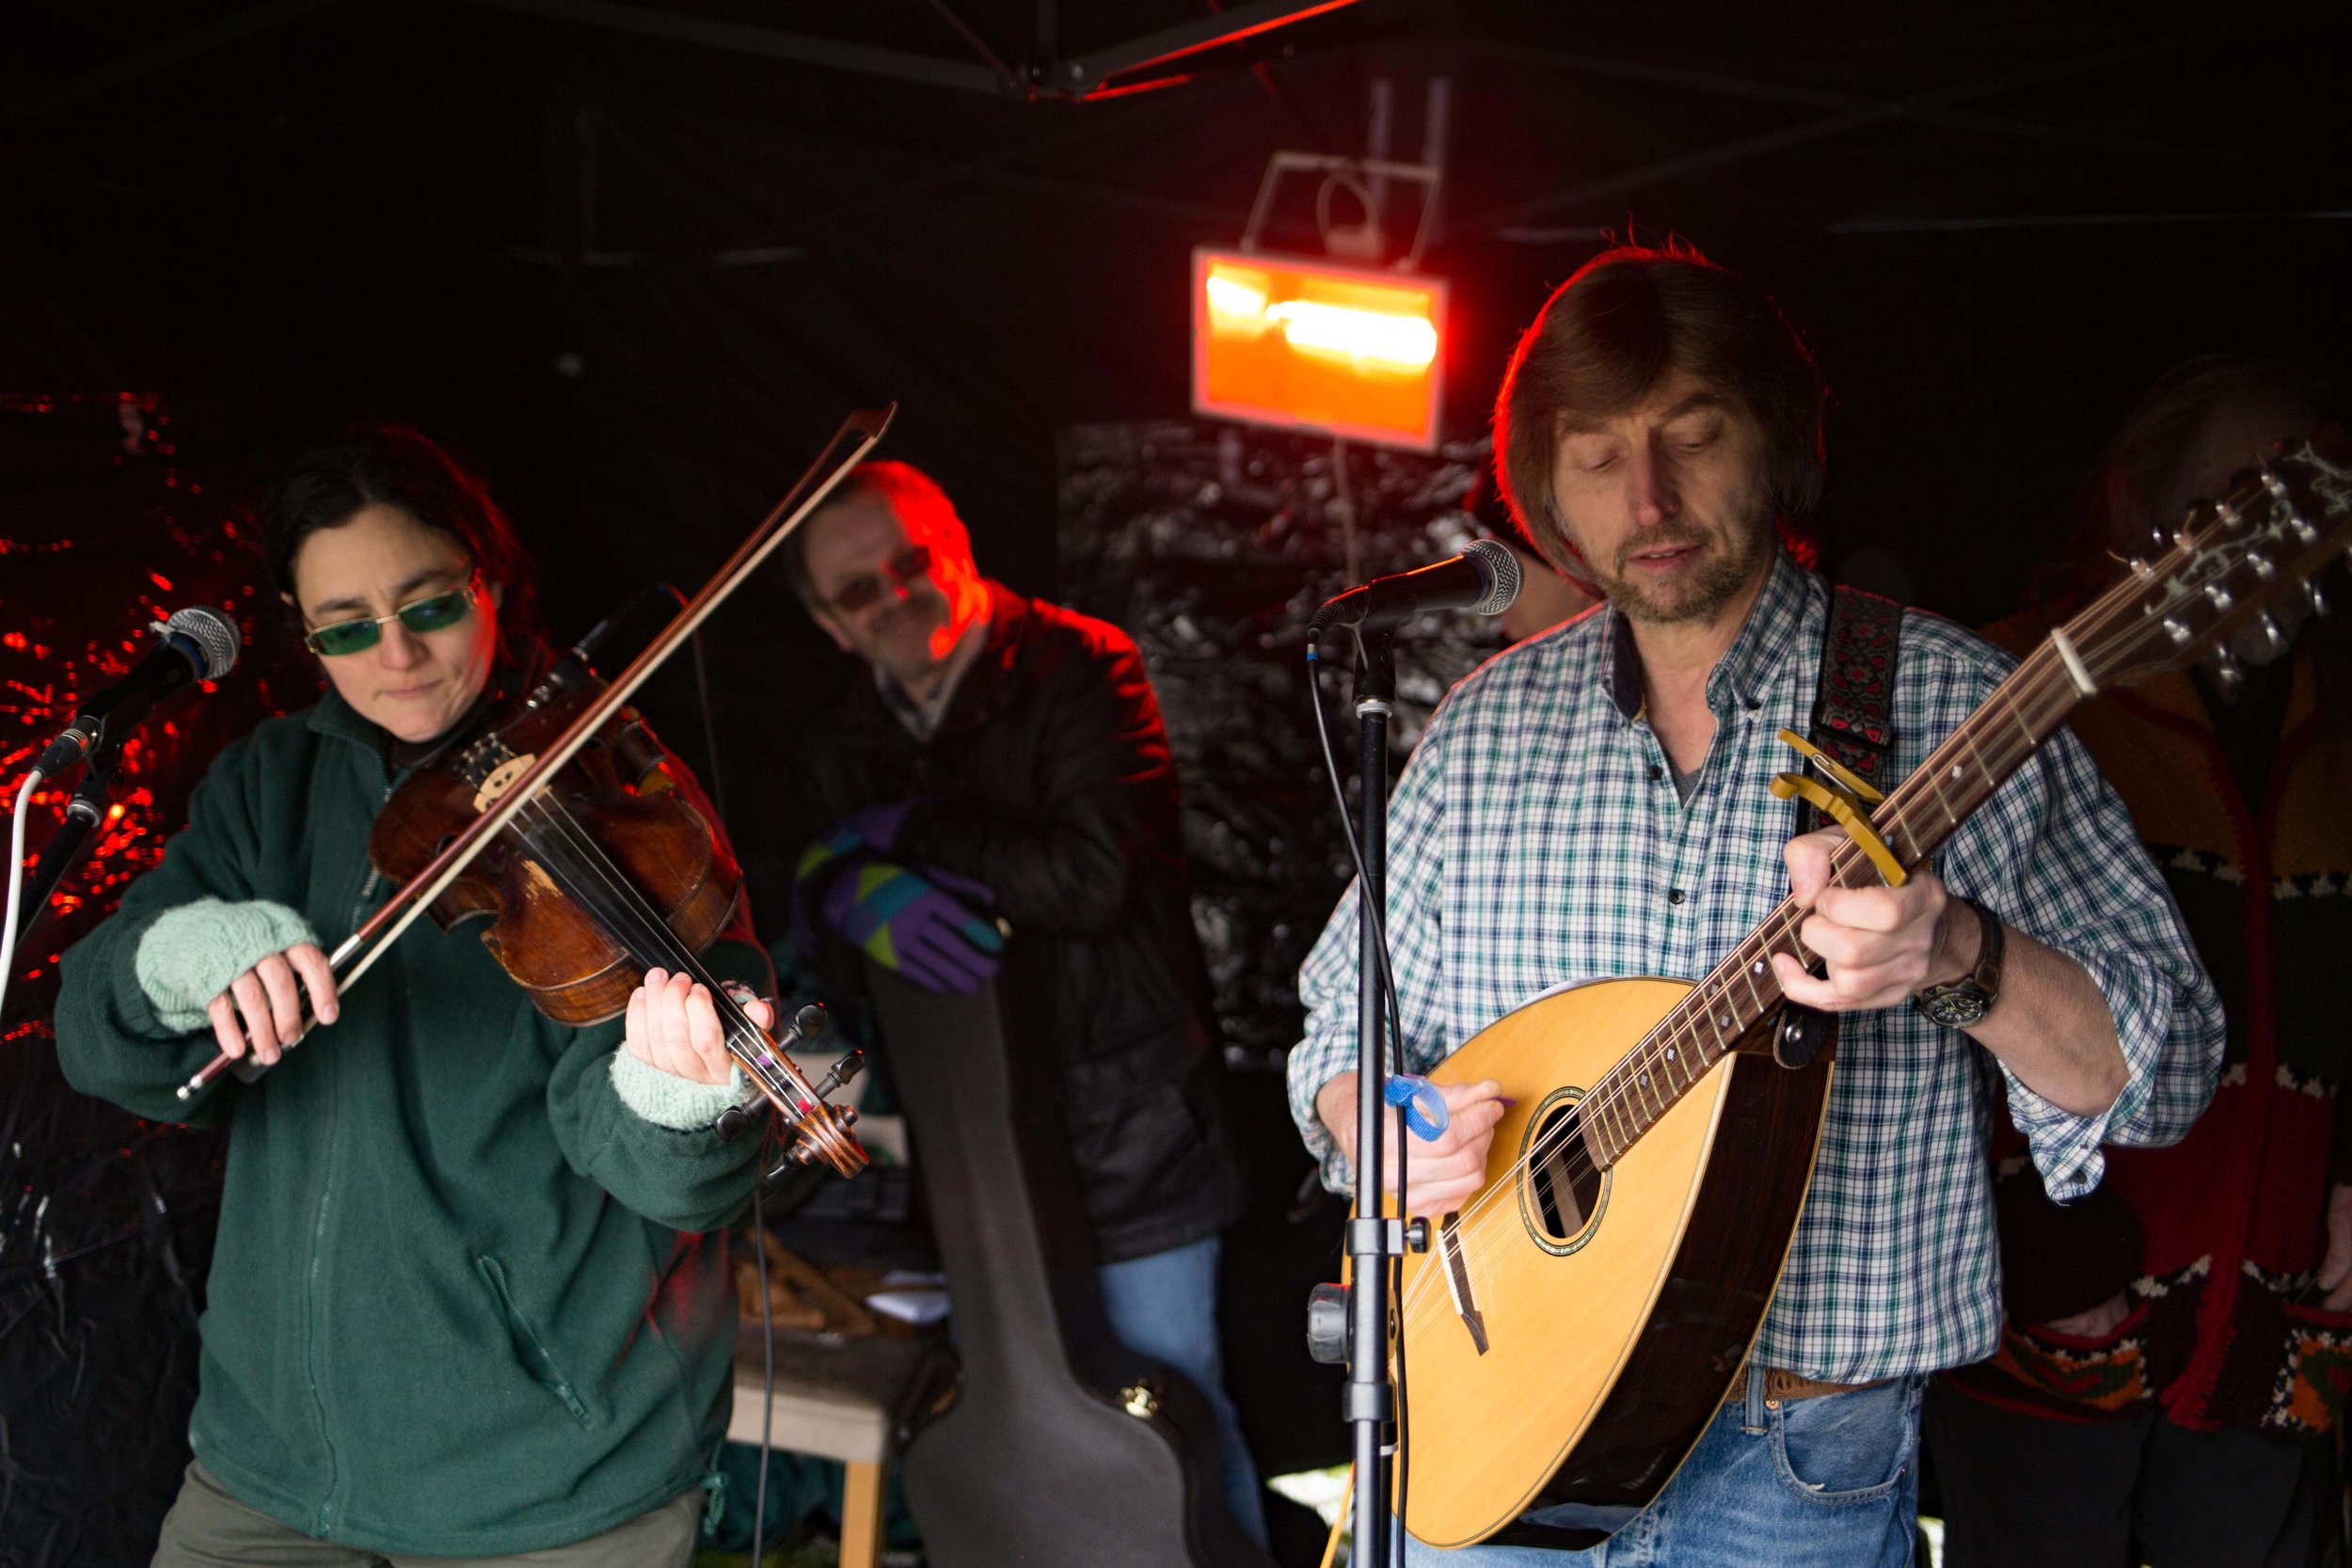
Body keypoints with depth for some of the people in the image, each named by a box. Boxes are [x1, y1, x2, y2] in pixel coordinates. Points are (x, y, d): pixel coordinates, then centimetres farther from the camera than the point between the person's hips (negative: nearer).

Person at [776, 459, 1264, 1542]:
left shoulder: (1081, 669, -9)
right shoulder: (844, 753, 10)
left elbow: (1097, 878, -22)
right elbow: (826, 960, 2)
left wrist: (908, 833, -14)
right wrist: (855, 896, -22)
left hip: (1127, 1135, -5)